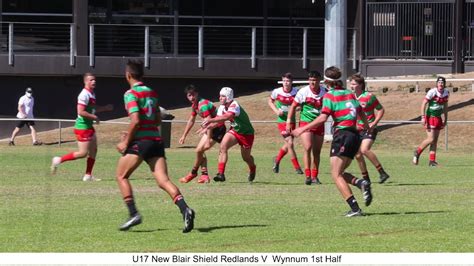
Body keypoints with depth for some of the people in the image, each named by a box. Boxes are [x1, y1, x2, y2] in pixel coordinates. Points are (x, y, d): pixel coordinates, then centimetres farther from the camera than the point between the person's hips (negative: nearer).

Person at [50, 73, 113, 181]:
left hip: (89, 127, 10)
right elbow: (81, 112, -26)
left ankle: (88, 175, 16)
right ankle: (59, 160, 1)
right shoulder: (84, 95, -19)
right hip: (82, 127, -10)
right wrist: (94, 117, -19)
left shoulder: (92, 94, 12)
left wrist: (105, 108, 17)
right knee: (83, 153, -9)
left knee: (93, 150, 11)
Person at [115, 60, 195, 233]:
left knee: (121, 176, 10)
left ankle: (133, 214, -2)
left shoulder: (131, 94, -7)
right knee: (163, 181, -4)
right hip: (156, 139, 6)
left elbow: (135, 121, -17)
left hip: (140, 141, -6)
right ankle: (185, 209, -26)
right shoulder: (152, 93, 17)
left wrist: (126, 142, -7)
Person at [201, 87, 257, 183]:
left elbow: (226, 117, -47)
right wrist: (207, 127, -23)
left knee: (246, 157, 8)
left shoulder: (234, 106, -30)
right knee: (223, 146, -21)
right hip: (234, 131, 6)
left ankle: (252, 169, 45)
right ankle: (221, 174, -23)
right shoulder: (222, 107, -4)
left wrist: (210, 120, -53)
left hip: (246, 133, -6)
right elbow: (218, 121, -4)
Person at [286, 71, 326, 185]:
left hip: (319, 124, 3)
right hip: (305, 122, -3)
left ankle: (314, 176, 16)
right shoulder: (303, 91, -8)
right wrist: (288, 122, -4)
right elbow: (293, 106, 0)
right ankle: (307, 176, -16)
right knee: (308, 148, -18)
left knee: (317, 152, 6)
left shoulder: (324, 92, -1)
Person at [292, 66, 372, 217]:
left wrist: (303, 129, -10)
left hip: (342, 135, -7)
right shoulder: (350, 94, 15)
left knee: (336, 175, -7)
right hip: (355, 135, 7)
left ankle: (355, 208, -18)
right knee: (340, 173, 18)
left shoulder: (330, 96, -3)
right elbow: (361, 113, 26)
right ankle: (361, 183, -10)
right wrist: (367, 126, 46)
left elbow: (322, 118, -14)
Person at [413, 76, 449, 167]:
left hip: (438, 118, 6)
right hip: (430, 117, -6)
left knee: (435, 140, 4)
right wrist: (423, 117, -20)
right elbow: (423, 104, -13)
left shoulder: (446, 93, 5)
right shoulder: (432, 92, -15)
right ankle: (417, 152, 9)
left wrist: (445, 119, 18)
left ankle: (432, 161, 7)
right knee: (431, 139, -12)